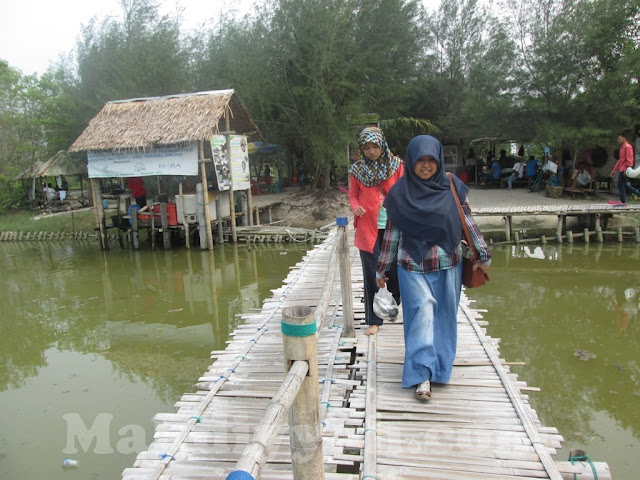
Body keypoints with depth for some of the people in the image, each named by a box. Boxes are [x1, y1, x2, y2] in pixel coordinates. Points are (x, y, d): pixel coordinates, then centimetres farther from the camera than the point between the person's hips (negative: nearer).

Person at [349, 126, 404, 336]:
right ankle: (373, 320, 13)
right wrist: (355, 207, -14)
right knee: (372, 275, 2)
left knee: (395, 269, 11)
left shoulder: (395, 165, 2)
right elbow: (353, 195, 8)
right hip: (368, 228, 0)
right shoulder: (357, 169, 2)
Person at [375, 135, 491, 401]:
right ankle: (422, 374, -1)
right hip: (413, 266, -2)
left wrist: (483, 253, 4)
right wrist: (382, 269, 3)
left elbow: (468, 221, 6)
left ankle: (440, 365, 29)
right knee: (421, 313, -8)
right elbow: (391, 232, 0)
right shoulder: (400, 192, -4)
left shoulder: (452, 187, 0)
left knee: (444, 316, 10)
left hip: (448, 265, 2)